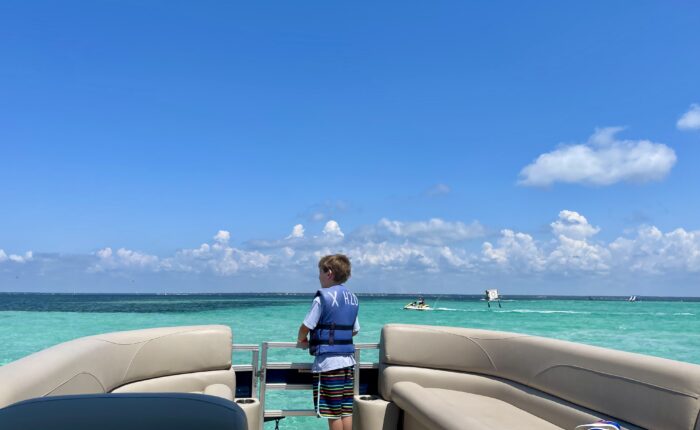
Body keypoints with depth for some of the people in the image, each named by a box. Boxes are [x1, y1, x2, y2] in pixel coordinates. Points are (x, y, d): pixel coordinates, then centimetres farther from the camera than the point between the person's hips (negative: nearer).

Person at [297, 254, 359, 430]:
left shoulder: (323, 297, -11)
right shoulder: (353, 298, 11)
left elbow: (306, 327, -10)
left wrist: (302, 340, 9)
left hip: (328, 361, -7)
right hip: (348, 359, 7)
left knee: (333, 412, 2)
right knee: (346, 410, 11)